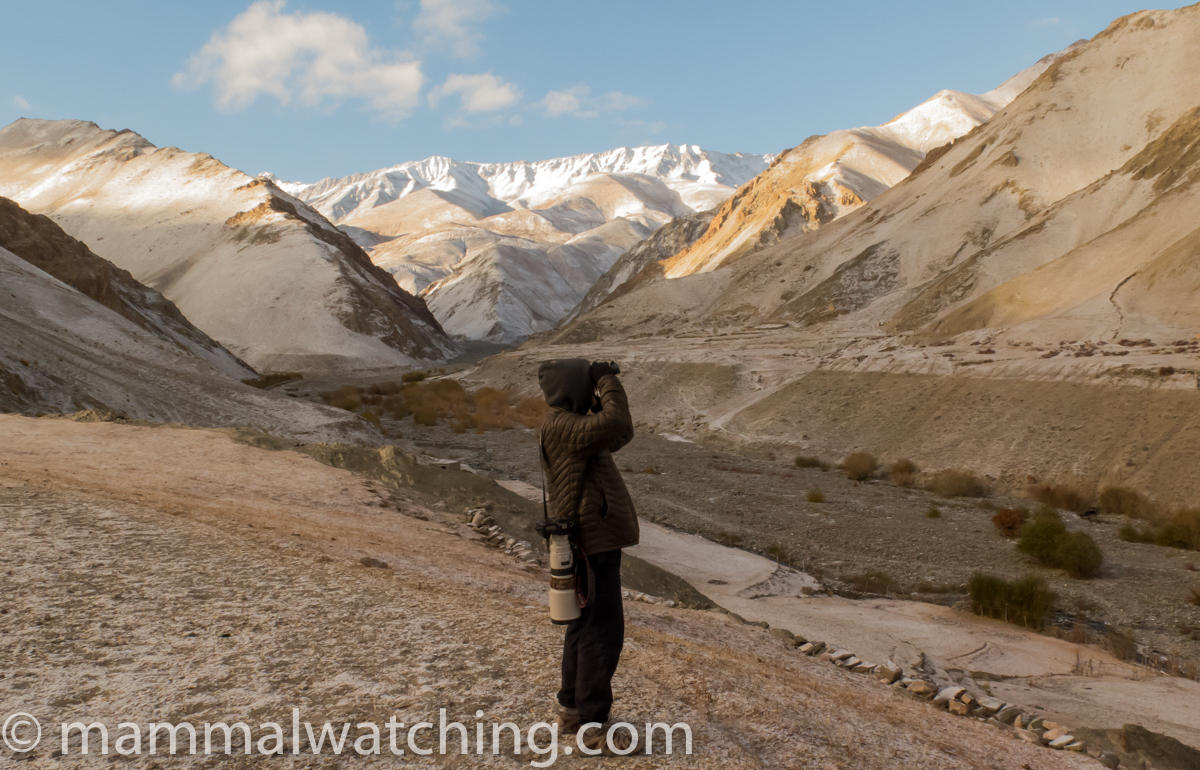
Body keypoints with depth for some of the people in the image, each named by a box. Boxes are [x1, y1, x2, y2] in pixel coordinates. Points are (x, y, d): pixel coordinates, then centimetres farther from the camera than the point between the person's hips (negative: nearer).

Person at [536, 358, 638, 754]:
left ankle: (572, 709, 29)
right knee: (604, 633, -4)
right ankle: (593, 725, 6)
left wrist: (605, 388, 9)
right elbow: (613, 424, -31)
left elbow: (621, 435, 20)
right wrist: (610, 381, -15)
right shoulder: (560, 426, -19)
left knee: (585, 626, 18)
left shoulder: (573, 424, 13)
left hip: (590, 541, 11)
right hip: (592, 545, -11)